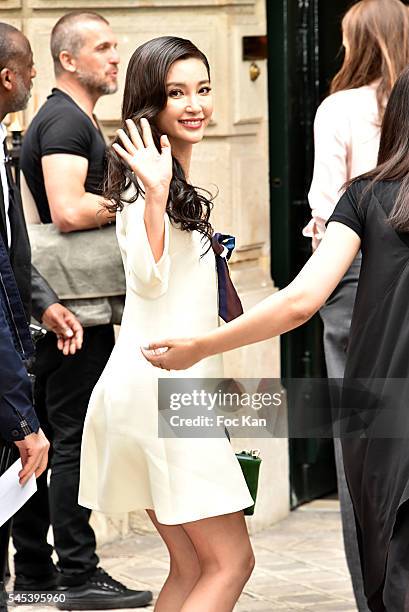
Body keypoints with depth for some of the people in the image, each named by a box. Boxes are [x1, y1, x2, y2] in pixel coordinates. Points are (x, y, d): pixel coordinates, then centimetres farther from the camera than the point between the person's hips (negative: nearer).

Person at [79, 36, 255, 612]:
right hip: (160, 387, -10)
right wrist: (155, 196, -34)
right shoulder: (149, 180, -10)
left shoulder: (178, 184, 20)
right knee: (231, 561, -10)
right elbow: (147, 278, -24)